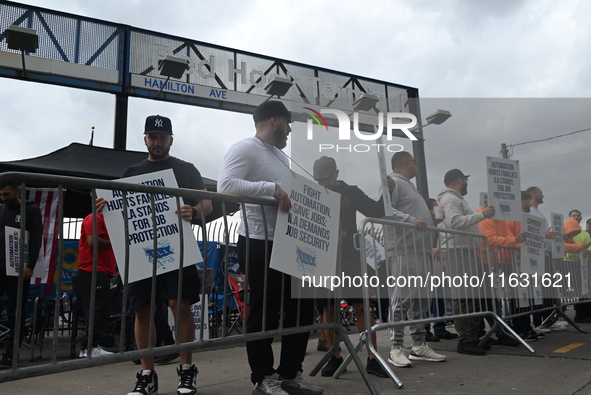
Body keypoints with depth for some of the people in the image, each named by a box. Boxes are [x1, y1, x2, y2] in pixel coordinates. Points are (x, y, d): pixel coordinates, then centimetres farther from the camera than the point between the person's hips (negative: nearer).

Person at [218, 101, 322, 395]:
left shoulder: (282, 156, 21)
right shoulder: (245, 149, -8)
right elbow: (225, 185, -23)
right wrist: (270, 188, -27)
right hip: (259, 243, -9)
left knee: (302, 307, 12)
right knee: (265, 312, -1)